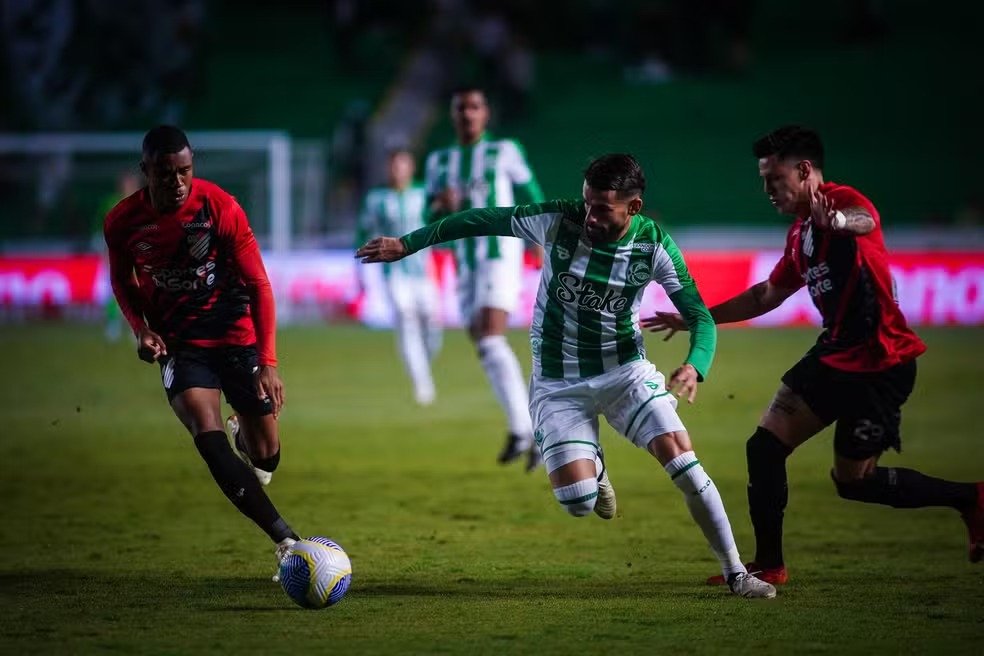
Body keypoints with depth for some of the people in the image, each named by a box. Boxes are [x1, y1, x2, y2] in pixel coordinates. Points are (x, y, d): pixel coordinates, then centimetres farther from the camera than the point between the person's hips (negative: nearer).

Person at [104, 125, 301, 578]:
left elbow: (258, 285, -13)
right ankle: (286, 541, -25)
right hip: (178, 346, 1)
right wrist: (141, 329, -9)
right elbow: (121, 280, 11)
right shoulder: (123, 222, -9)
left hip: (236, 334, 0)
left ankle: (247, 433, 46)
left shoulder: (220, 208, -16)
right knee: (208, 437, -24)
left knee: (265, 456, 3)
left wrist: (268, 362, -20)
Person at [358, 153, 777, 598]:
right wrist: (405, 244, -4)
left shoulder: (653, 245, -14)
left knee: (685, 466, -15)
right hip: (558, 383, 0)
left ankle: (736, 573, 1)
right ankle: (593, 466, 25)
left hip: (624, 369, 0)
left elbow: (700, 316, -11)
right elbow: (481, 221, -7)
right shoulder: (558, 221, -18)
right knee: (577, 503, -14)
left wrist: (695, 366, -32)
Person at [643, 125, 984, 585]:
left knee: (853, 481, -2)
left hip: (880, 362, -9)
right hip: (836, 354, 9)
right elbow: (768, 294, 28)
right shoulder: (800, 232, 13)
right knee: (764, 447, 1)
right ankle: (769, 566, 10)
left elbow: (864, 220, -42)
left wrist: (838, 221, -67)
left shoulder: (842, 200, -16)